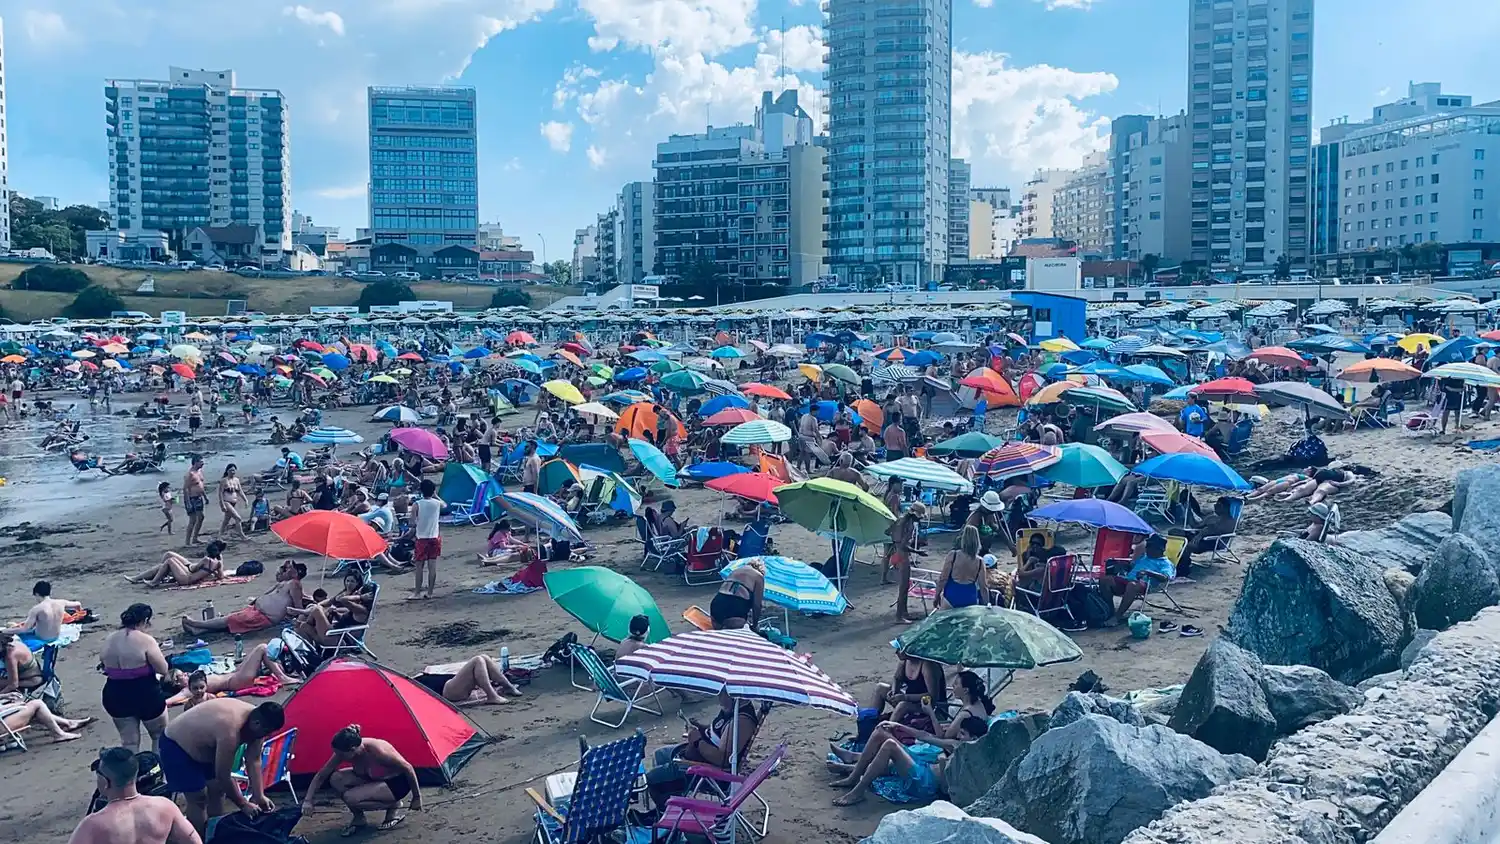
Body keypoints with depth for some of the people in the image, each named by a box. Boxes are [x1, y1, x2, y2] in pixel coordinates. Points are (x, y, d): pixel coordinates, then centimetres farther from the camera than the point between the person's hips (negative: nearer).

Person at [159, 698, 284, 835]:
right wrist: (243, 804, -19)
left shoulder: (255, 719, -15)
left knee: (217, 790, 9)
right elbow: (223, 776, -30)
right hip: (176, 746, -8)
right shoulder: (230, 731, -40)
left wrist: (259, 796, -12)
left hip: (202, 745, 8)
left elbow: (254, 761, -7)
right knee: (198, 799, -6)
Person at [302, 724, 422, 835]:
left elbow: (408, 768, -25)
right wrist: (307, 800, -11)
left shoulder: (377, 751, -36)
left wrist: (417, 797, -15)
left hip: (397, 782, -7)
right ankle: (358, 818, 2)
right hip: (373, 779, 7)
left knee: (351, 798, -26)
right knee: (336, 779, -16)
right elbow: (320, 776, -4)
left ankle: (394, 806, -5)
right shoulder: (343, 752, -18)